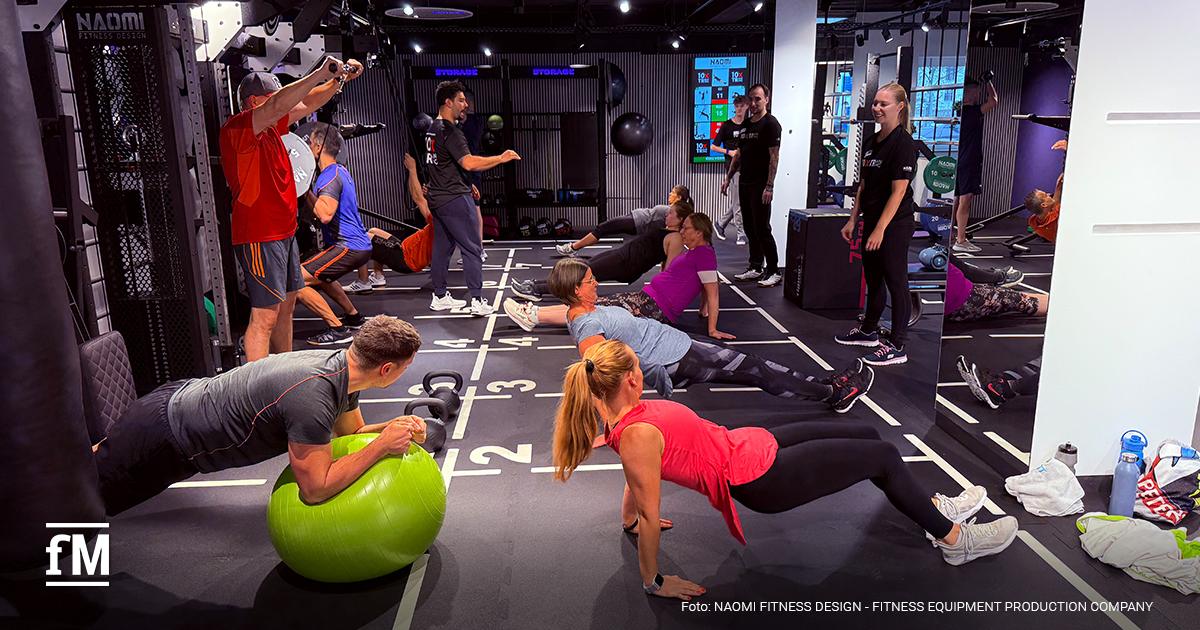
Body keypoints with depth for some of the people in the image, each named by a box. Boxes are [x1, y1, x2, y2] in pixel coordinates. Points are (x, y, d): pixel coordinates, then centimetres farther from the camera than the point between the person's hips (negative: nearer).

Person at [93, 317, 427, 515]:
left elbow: (351, 432, 9)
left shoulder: (341, 364, -9)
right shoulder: (312, 399, -37)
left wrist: (392, 427, -10)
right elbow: (315, 489, -31)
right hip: (162, 439, -8)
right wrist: (382, 446, -29)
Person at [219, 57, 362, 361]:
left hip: (284, 231, 10)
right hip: (259, 236, -10)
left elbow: (306, 103, 16)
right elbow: (278, 105, -30)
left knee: (286, 305, 16)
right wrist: (320, 73, -34)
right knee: (265, 316, -8)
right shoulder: (237, 128, -14)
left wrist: (340, 79, 3)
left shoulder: (271, 126, 11)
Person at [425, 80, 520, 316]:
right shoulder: (449, 131, -16)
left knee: (442, 247, 14)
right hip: (454, 198, -10)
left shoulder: (433, 129, 14)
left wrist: (466, 184, 27)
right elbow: (468, 162, -27)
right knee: (472, 248, -6)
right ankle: (477, 302, -7)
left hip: (437, 197, 10)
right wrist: (501, 158, -21)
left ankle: (439, 297, 22)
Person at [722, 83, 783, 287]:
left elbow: (774, 157, -14)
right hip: (745, 184, 8)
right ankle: (755, 267, 19)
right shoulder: (746, 125, 15)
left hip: (760, 186, -8)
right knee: (750, 227, 11)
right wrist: (728, 178, 13)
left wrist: (769, 187, -20)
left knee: (762, 228, -8)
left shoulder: (770, 124, -9)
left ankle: (774, 272, -1)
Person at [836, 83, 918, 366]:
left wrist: (880, 229, -21)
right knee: (873, 278, 18)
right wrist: (853, 219, 13)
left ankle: (897, 346, 7)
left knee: (895, 282, -1)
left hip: (894, 225, -8)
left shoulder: (903, 143, -15)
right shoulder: (871, 142, 10)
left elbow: (898, 191, -19)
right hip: (872, 222, 8)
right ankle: (869, 331, 33)